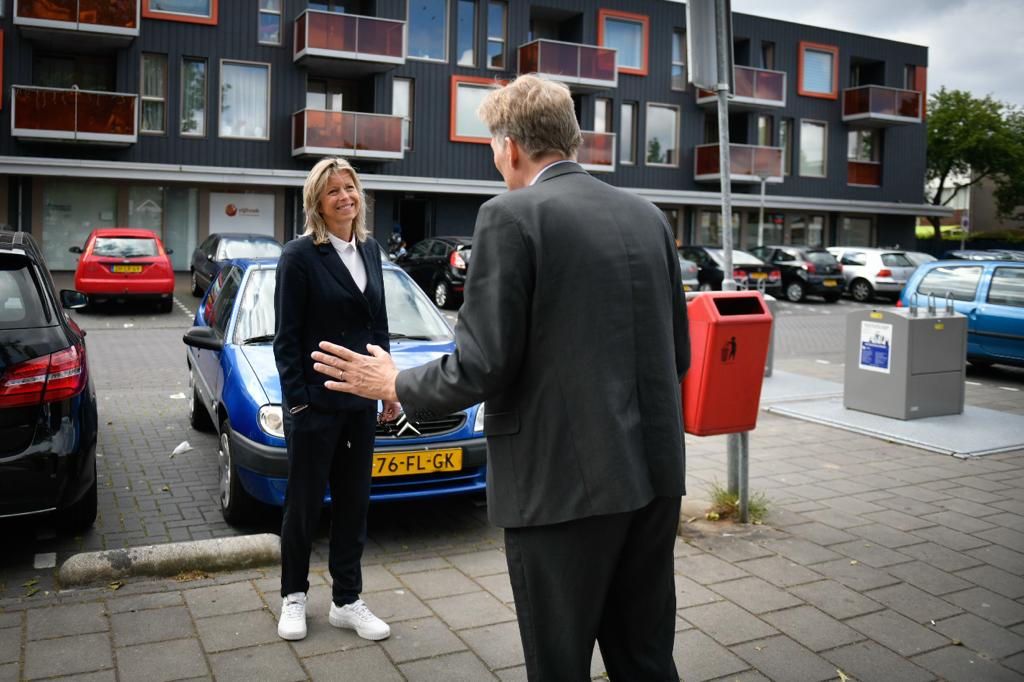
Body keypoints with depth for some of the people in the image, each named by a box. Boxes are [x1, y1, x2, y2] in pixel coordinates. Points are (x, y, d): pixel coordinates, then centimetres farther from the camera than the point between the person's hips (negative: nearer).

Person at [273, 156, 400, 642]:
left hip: (360, 402, 6)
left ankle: (347, 601, 24)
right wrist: (297, 399, -13)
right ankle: (293, 597, 28)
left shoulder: (370, 250, 8)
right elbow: (286, 337, -10)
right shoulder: (300, 256, -10)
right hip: (315, 402, -6)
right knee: (304, 503, 9)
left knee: (353, 502, 12)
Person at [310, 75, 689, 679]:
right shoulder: (649, 216, 8)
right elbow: (679, 356, 12)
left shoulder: (512, 217, -11)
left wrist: (395, 385, 4)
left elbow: (482, 368, -14)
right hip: (655, 473, 7)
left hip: (565, 480, -6)